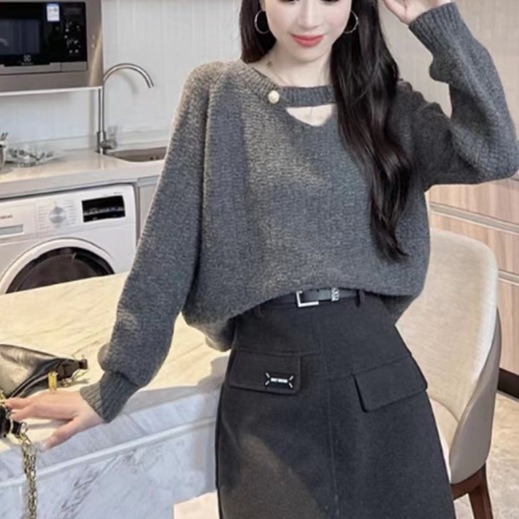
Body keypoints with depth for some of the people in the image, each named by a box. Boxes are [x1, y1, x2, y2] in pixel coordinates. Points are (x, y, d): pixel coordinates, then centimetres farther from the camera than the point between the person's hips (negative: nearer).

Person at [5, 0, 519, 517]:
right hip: (266, 391, -2)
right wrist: (111, 385, -3)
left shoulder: (388, 101, 5)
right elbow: (167, 248, -3)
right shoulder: (218, 93, -2)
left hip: (380, 378, 3)